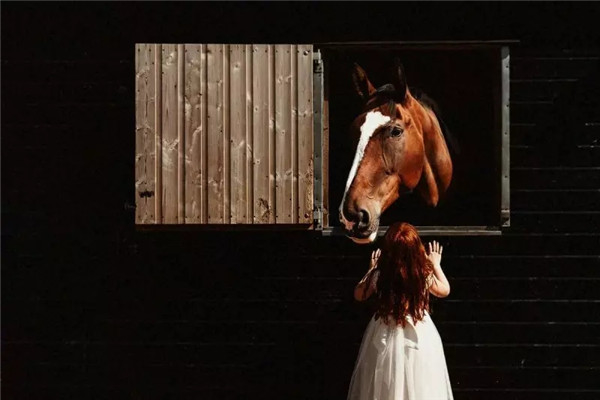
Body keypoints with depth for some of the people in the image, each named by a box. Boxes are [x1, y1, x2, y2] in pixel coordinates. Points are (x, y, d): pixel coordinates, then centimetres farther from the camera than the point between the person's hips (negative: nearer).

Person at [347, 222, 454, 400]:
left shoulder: (379, 275, -15)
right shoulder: (424, 274, -14)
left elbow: (359, 295, 5)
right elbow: (444, 290, 8)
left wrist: (371, 269, 15)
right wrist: (436, 265, 21)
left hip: (385, 334, 0)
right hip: (419, 334, 0)